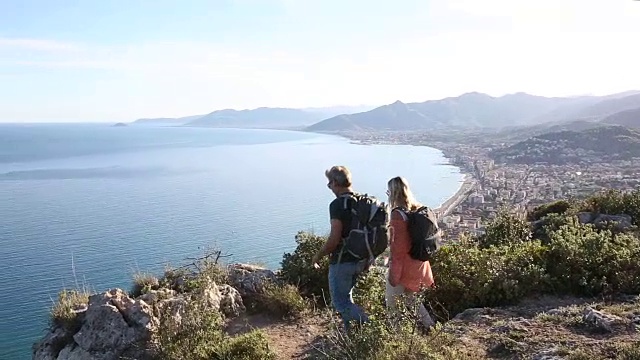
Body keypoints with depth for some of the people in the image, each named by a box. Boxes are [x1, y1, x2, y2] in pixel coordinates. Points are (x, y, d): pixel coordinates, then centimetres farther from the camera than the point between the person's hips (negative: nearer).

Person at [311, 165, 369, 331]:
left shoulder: (337, 205, -19)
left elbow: (334, 238, -23)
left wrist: (318, 256, -8)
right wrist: (366, 257, 20)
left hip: (341, 261, -8)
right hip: (359, 260, 8)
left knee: (340, 302, 4)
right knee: (346, 296, 23)